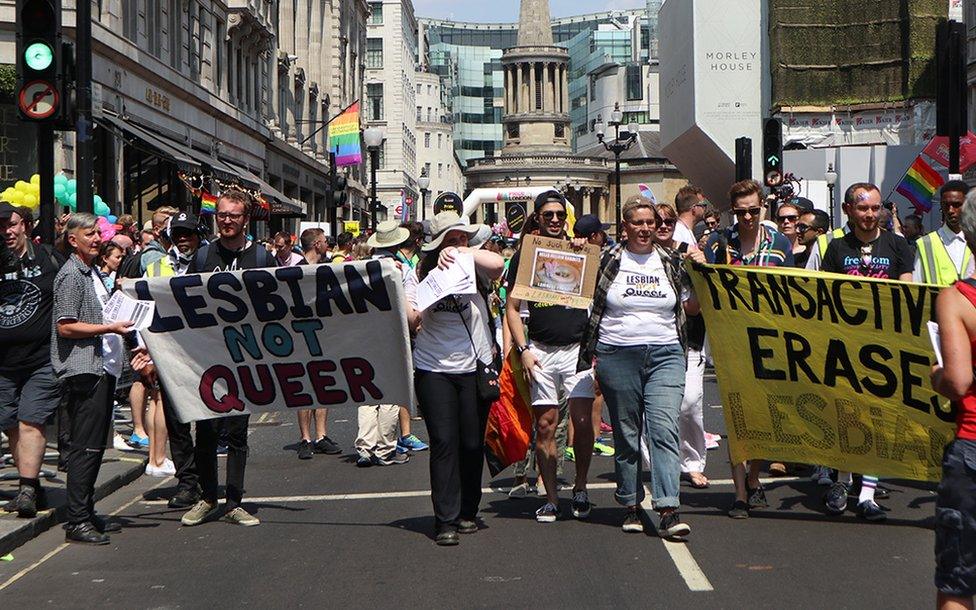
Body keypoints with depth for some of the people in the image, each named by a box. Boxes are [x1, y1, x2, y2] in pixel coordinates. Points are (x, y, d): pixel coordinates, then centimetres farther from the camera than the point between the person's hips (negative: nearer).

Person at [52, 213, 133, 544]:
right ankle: (77, 521, -10)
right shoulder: (71, 275, -10)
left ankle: (87, 513, 20)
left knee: (95, 445, 13)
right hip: (83, 370, -10)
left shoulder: (93, 273, 21)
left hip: (102, 367, 10)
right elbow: (66, 326, -16)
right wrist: (111, 327, -18)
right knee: (85, 447, -11)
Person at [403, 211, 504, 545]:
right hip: (434, 371, -1)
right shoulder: (420, 274, 0)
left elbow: (497, 264, -22)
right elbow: (411, 320, -8)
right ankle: (446, 520, -4)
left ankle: (467, 512, 22)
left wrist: (461, 252, -17)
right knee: (443, 443, -6)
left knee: (472, 443, 7)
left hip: (475, 368, 1)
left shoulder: (474, 268, 1)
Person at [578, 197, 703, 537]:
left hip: (665, 355, 0)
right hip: (618, 357, 0)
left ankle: (668, 510, -19)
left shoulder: (671, 261, 11)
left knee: (664, 429, -13)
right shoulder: (608, 261, 5)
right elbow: (587, 303, 9)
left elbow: (692, 307, 16)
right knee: (626, 435, 6)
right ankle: (630, 505, 19)